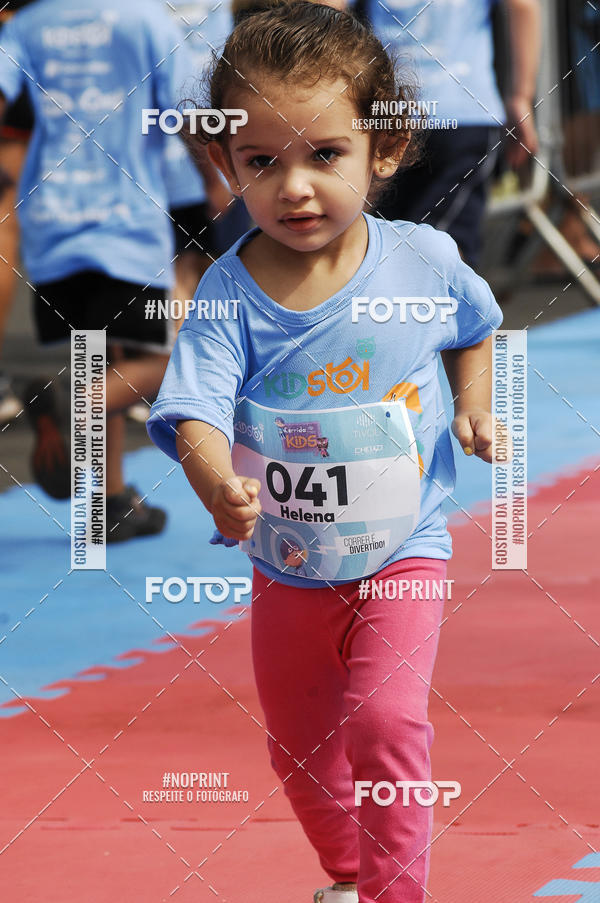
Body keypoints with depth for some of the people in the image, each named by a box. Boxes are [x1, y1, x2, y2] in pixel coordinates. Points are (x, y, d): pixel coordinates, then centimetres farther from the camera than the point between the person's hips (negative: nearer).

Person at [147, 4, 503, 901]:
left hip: (401, 551, -2)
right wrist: (220, 488, -50)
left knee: (386, 721, -22)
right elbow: (195, 410, -31)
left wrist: (474, 406, -3)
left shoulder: (423, 262, -13)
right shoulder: (231, 294, -18)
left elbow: (475, 327, 11)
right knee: (299, 750, 17)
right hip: (287, 565, 2)